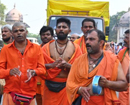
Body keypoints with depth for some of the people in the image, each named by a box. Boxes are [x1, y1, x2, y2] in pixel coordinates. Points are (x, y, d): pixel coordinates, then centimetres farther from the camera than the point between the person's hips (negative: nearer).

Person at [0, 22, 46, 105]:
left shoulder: (36, 48, 6)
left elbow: (42, 69, 5)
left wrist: (34, 72, -16)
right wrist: (9, 72, -21)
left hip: (30, 94, 1)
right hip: (11, 93, -1)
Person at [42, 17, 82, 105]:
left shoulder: (75, 48, 3)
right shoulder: (46, 47, 6)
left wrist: (67, 65, -19)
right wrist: (52, 65, -17)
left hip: (67, 86, 0)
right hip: (50, 86, 1)